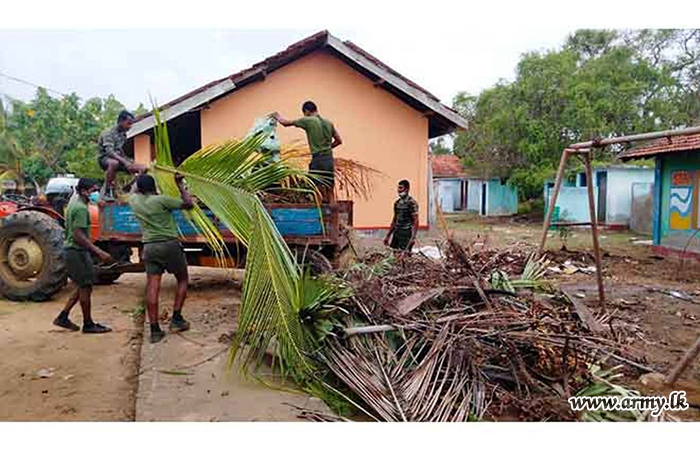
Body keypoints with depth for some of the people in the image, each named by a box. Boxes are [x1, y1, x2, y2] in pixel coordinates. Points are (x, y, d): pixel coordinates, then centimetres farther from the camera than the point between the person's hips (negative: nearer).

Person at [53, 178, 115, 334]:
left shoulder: (74, 203, 13)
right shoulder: (81, 208, -18)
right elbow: (79, 235, -25)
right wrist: (99, 252, -27)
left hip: (72, 250, 10)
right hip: (78, 251, -10)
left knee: (83, 287, 17)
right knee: (85, 287, 0)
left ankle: (63, 317, 21)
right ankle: (88, 324, 9)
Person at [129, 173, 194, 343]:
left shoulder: (134, 201, 6)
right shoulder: (161, 200, -9)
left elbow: (134, 190, 31)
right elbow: (189, 204, -3)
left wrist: (140, 178, 37)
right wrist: (180, 185, 5)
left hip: (149, 247, 4)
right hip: (170, 245, -4)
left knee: (152, 287, 2)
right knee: (182, 280, 14)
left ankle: (154, 329, 2)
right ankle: (176, 319, 10)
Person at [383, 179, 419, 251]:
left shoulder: (411, 203, -9)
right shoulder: (397, 202, 13)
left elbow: (415, 221, -13)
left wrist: (413, 237, -21)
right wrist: (388, 236, 18)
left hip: (406, 233, -7)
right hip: (396, 232, 7)